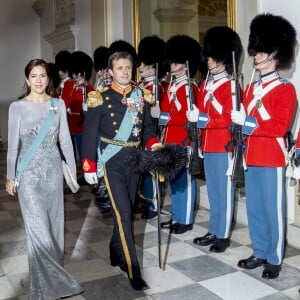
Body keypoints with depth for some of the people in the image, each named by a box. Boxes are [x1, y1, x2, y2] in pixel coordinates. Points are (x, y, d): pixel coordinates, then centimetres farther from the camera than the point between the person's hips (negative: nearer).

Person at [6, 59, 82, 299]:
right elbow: (13, 144, 0)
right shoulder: (17, 107, -3)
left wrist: (72, 168, 6)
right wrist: (10, 176, 1)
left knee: (54, 222, 11)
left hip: (53, 170, 3)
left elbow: (65, 139, 6)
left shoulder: (58, 104, 2)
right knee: (38, 227, -5)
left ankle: (53, 274, 29)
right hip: (29, 172, -2)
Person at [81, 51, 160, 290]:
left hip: (135, 161, 5)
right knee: (124, 213, -8)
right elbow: (90, 134, -6)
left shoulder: (141, 97, 6)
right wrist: (89, 167, -9)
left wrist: (154, 146, -7)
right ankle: (133, 271, -2)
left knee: (125, 210, 14)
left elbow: (148, 128, 13)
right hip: (112, 162, -4)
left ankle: (116, 254, 35)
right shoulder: (100, 98, -6)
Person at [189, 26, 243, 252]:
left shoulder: (231, 85, -10)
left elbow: (229, 119, -16)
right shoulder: (206, 84, 13)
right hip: (208, 146, 7)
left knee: (224, 192, 2)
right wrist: (195, 117, -1)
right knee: (213, 192, 15)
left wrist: (201, 119, -21)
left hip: (224, 146, -7)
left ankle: (223, 236, 13)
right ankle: (214, 231, 26)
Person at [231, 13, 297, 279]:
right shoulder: (251, 88, 13)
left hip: (272, 160, -7)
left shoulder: (285, 89, -8)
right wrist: (238, 123, -2)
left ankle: (275, 259, 17)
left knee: (273, 210, 3)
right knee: (254, 209, 13)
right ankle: (260, 253, 28)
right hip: (251, 158, 7)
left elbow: (280, 127, -18)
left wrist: (247, 122, -20)